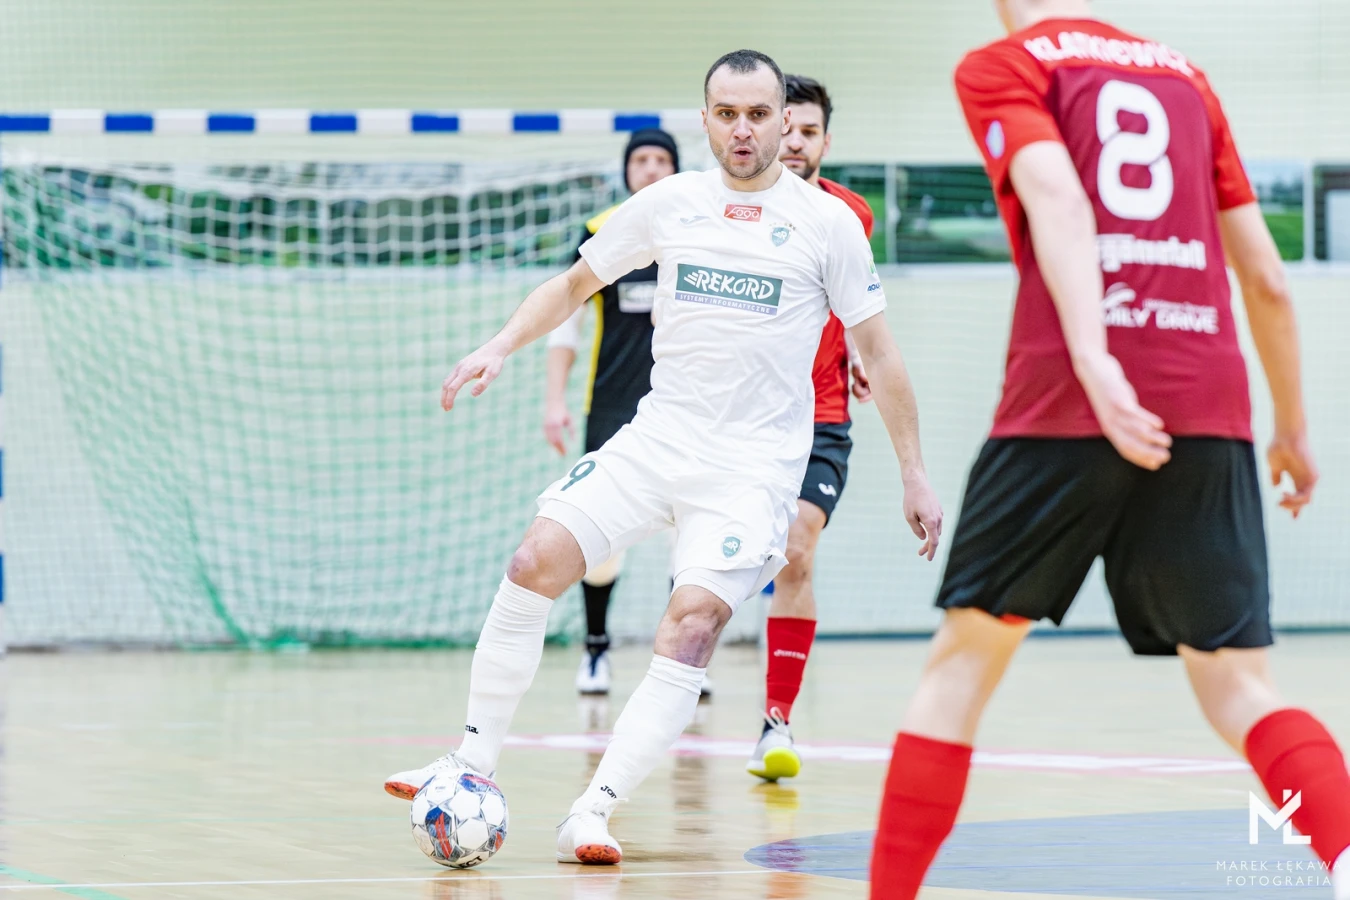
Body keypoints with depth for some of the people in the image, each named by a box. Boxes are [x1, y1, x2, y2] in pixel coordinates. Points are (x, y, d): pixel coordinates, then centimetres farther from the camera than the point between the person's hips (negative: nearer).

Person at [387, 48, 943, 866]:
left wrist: (914, 474, 1)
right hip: (659, 435, 3)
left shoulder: (829, 222, -3)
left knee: (692, 623, -20)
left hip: (755, 461, -3)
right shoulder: (670, 203, 6)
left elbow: (879, 351, 2)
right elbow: (575, 284, 18)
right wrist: (501, 348, 2)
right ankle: (475, 765, 1)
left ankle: (595, 811, -18)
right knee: (535, 564, -11)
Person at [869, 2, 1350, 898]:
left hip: (1066, 399, -3)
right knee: (1241, 691, 4)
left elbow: (1056, 195, -12)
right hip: (1209, 408, 3)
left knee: (964, 659, 11)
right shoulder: (1185, 76, 21)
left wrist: (1093, 358, -25)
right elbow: (1266, 277, 19)